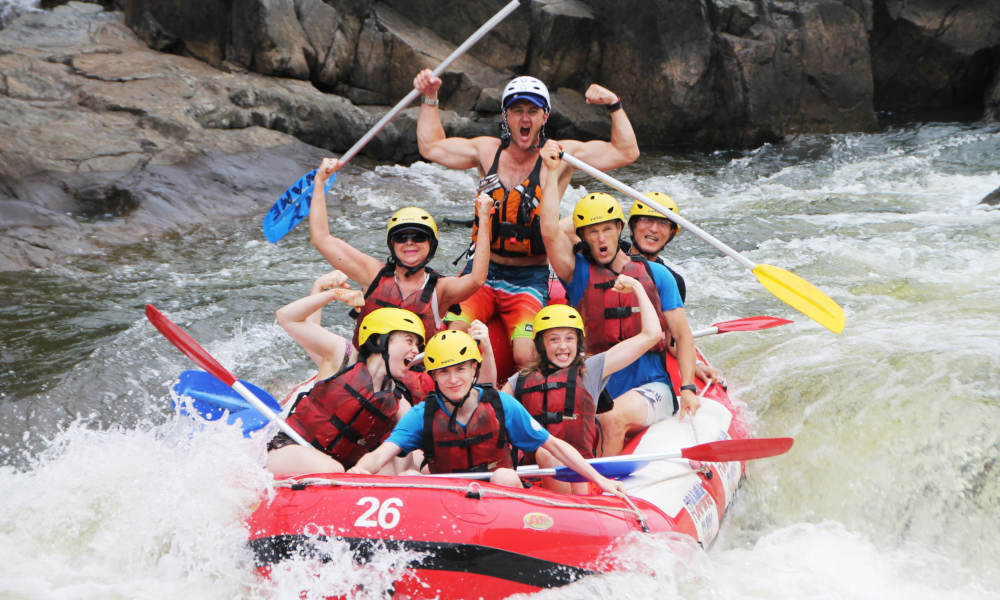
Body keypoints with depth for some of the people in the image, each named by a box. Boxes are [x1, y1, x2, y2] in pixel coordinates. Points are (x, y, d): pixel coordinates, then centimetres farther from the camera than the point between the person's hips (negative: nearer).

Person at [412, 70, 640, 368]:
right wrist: (430, 98, 12)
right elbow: (431, 146, 17)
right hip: (483, 273, 2)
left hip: (530, 280, -2)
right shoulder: (488, 151, 7)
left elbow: (627, 152, -2)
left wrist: (614, 105, -12)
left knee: (526, 356, -24)